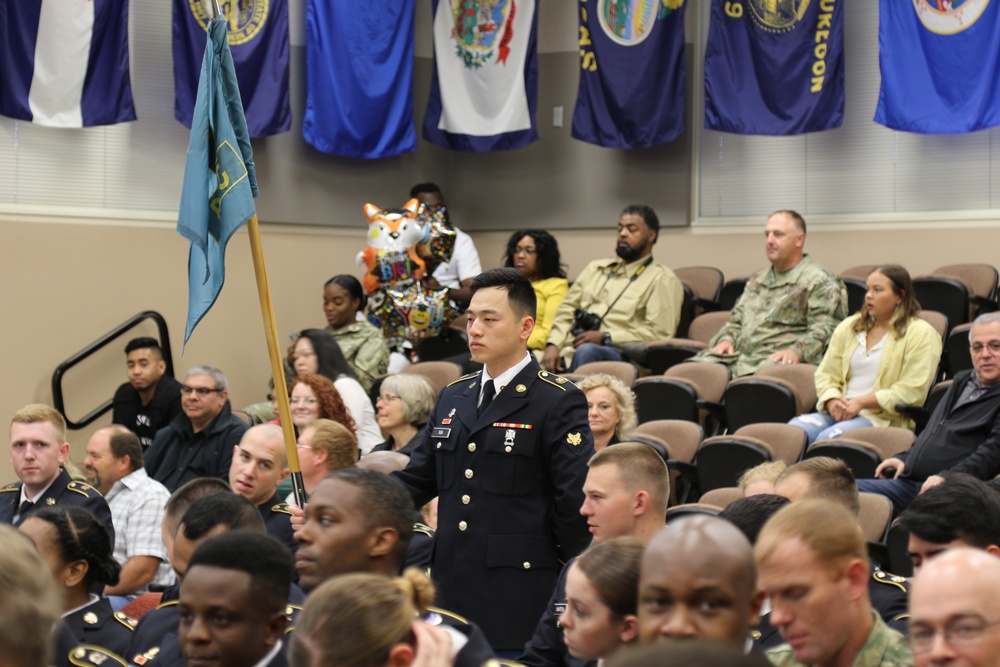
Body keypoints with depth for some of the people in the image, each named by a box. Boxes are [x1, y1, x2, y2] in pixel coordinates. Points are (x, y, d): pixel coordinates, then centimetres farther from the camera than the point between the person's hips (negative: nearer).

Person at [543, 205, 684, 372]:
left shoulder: (662, 279, 6)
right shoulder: (596, 268, 27)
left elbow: (660, 333, -6)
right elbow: (566, 309, 23)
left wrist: (605, 337, -12)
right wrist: (553, 345, 2)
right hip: (569, 351, 5)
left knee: (586, 351, -40)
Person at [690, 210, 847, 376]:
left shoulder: (821, 282, 5)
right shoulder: (757, 280, 30)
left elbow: (824, 330, -6)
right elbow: (736, 320, 33)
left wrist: (797, 351, -23)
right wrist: (726, 339, 10)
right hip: (738, 355, 6)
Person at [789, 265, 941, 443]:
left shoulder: (920, 334, 2)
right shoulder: (848, 327, 22)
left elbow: (912, 390, -8)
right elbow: (826, 375, 18)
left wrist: (862, 402, -13)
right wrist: (832, 402, -5)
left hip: (883, 418, -5)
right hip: (839, 414, 5)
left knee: (829, 437, -34)